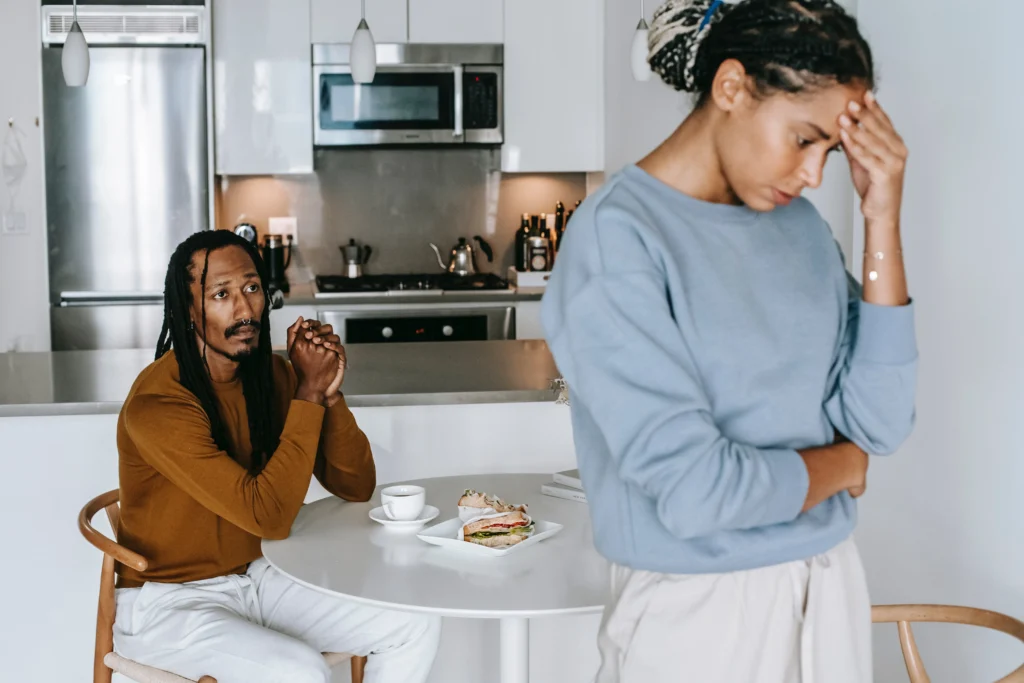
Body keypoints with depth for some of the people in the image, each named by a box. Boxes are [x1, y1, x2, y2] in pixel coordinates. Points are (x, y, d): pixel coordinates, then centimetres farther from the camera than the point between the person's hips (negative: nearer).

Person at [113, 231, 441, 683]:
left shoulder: (271, 374, -1)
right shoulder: (157, 404, -24)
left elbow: (356, 487, 0)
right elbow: (269, 516, -29)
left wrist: (328, 391, -16)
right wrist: (309, 394, -25)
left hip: (254, 578, 7)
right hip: (168, 601, -7)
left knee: (417, 627, -5)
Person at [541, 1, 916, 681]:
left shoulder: (800, 225, 2)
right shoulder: (616, 235, -17)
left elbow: (880, 424, -4)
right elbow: (694, 490, -23)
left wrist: (883, 220, -9)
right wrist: (841, 463, -5)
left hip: (831, 588, 6)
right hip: (699, 612, -6)